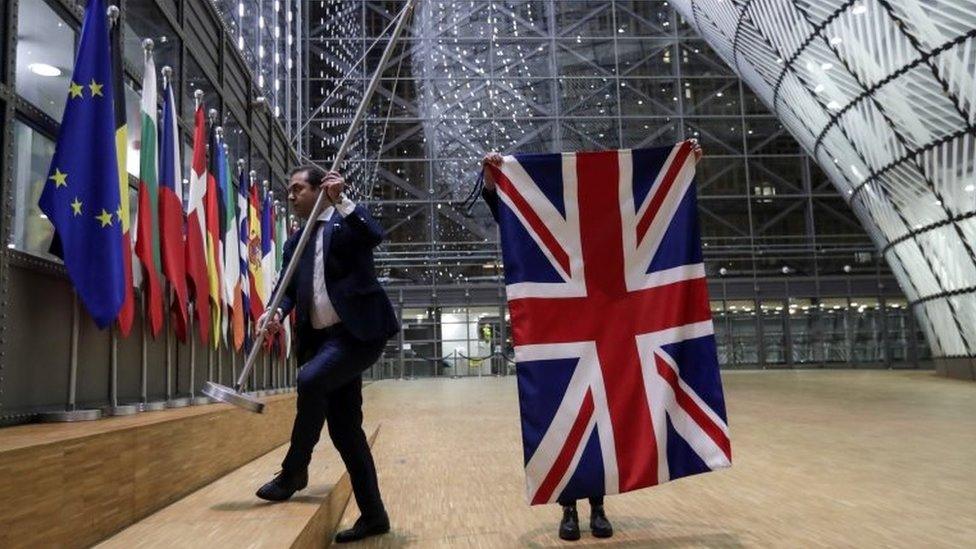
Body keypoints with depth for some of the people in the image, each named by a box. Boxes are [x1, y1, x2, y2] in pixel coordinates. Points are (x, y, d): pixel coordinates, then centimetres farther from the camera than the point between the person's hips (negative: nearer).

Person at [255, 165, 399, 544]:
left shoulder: (346, 220, 2)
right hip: (323, 337, 7)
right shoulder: (295, 243, 19)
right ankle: (372, 514, 14)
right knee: (344, 427, 5)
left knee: (310, 380, -28)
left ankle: (294, 470, -5)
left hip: (359, 330, -7)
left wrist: (341, 200, -23)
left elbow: (375, 235, -19)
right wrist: (277, 311, -11)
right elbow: (289, 287, 9)